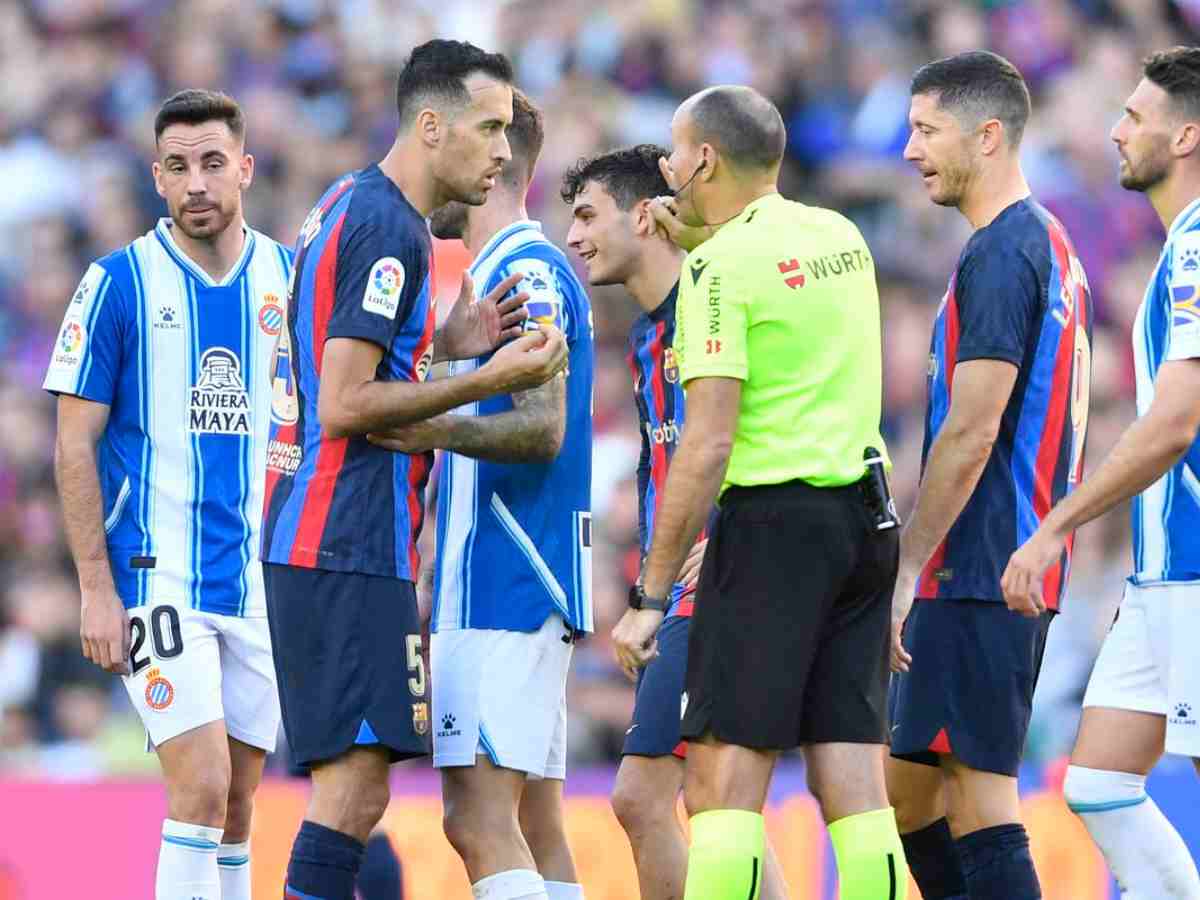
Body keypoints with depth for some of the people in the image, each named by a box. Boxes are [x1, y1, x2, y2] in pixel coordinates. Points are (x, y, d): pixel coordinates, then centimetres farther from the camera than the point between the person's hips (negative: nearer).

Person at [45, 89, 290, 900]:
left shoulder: (291, 278, 6)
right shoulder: (119, 282, -4)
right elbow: (75, 445, -3)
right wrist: (97, 588, -9)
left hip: (262, 581, 4)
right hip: (156, 578, -4)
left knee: (237, 806, 7)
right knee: (201, 787, -15)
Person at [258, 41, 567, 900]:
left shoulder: (345, 206, 18)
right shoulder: (388, 227, -13)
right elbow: (343, 408, -18)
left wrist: (445, 344, 14)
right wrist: (488, 380, -16)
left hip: (307, 538, 10)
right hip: (350, 547, -10)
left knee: (348, 780, 10)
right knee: (354, 783, -13)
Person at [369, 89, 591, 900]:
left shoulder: (527, 270, -10)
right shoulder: (526, 269, 21)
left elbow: (544, 427, -21)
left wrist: (435, 429, -35)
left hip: (504, 589, -11)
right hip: (508, 588, 11)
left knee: (480, 818, -16)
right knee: (534, 827, 8)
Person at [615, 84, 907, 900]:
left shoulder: (723, 264, -9)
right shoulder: (841, 236, 13)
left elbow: (707, 446, -15)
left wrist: (650, 596, -12)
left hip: (776, 519, -7)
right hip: (865, 521, 7)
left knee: (725, 781, -7)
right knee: (855, 782, 5)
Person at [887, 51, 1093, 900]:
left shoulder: (999, 254, -14)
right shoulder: (1052, 245, 17)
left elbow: (972, 431, -20)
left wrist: (906, 566, -17)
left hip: (977, 575, -10)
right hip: (1022, 567, 10)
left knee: (980, 801, -8)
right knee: (909, 789, 14)